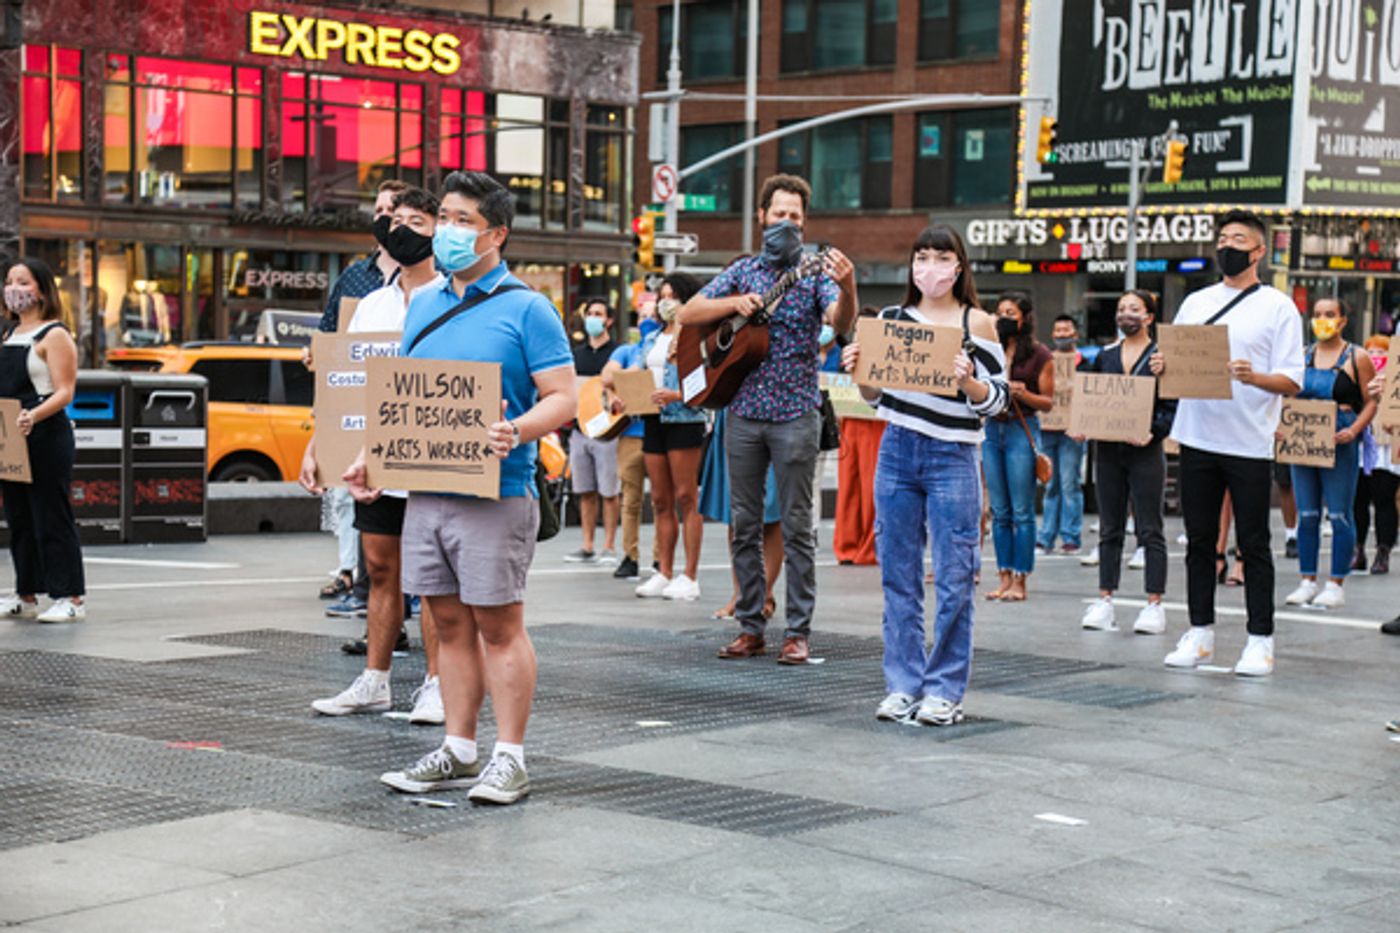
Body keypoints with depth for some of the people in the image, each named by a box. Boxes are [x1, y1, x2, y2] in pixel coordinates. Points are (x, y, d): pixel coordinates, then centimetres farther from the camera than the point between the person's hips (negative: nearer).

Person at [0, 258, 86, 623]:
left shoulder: (54, 336, -7)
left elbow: (64, 392, -16)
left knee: (51, 518, -7)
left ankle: (70, 597, -3)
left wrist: (33, 416, -32)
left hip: (46, 438, -8)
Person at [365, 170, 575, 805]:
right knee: (449, 622, 11)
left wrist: (516, 432, -27)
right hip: (425, 489, 6)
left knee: (498, 625, -2)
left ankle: (509, 758, 5)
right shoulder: (422, 305, 16)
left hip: (494, 493, -6)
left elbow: (562, 398, -9)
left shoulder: (526, 308, -4)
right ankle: (458, 752, 19)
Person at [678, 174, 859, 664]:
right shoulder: (742, 271, 10)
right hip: (743, 412, 3)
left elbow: (841, 322, -18)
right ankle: (750, 627, 13)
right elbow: (688, 315, 7)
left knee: (796, 524, -2)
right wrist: (734, 302, -10)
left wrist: (847, 287, -39)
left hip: (795, 415, -3)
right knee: (745, 524, 6)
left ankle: (798, 631, 2)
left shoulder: (815, 273, 0)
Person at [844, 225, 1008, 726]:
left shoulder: (977, 322, 1)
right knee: (899, 575, 5)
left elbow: (998, 398, -1)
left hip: (952, 459, -3)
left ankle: (944, 690, 6)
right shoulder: (893, 318, 11)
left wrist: (968, 381, -20)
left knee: (953, 579, -3)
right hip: (897, 453, 3)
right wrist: (857, 369, -2)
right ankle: (903, 684, 13)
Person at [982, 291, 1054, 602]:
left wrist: (1023, 394, -17)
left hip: (1021, 430, -4)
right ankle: (1004, 577, 12)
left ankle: (1019, 580, 1)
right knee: (999, 512, 7)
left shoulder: (1039, 355, -1)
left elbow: (1048, 401, 0)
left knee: (1021, 512, -3)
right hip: (992, 428, 5)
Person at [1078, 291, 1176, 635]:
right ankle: (1105, 600, 10)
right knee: (1110, 529, 8)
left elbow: (1172, 407, -5)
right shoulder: (1105, 356, 12)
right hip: (1108, 449, 4)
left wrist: (1153, 432, -20)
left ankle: (1154, 604, 2)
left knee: (1149, 529, -1)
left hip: (1144, 451, -4)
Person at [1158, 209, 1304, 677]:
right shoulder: (1195, 302, 15)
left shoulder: (1278, 307, 1)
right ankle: (1200, 633, 16)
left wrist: (1254, 377, -24)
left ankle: (1260, 639, 6)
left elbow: (1292, 380, -5)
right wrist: (1162, 367, -4)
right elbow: (1174, 360, 19)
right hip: (1197, 438, 4)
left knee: (1253, 544, 0)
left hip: (1249, 442, -4)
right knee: (1199, 540, 8)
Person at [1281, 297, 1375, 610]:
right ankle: (1308, 582, 13)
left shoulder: (1356, 358, 0)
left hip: (1339, 444, -4)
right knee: (1307, 515, 6)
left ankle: (1336, 585, 3)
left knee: (1339, 515, -3)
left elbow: (1372, 402, -1)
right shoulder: (1303, 356, 12)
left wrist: (1354, 430, -16)